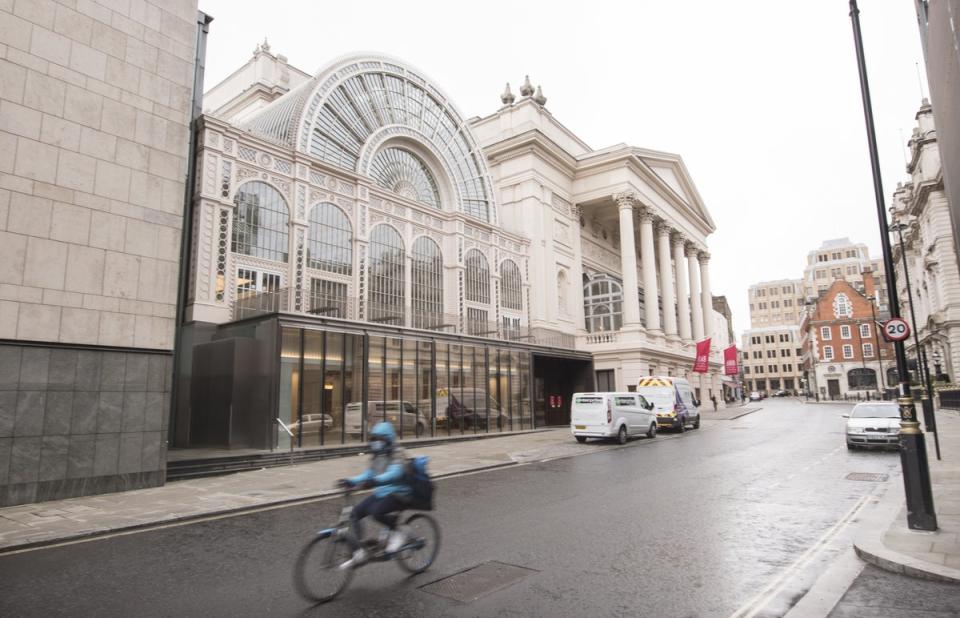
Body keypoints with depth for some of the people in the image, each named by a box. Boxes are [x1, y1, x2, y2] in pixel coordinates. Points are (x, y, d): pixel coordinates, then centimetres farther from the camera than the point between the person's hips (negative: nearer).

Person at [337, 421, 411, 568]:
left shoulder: (397, 453, -13)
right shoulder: (377, 456, 12)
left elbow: (395, 473, -29)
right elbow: (368, 474, 9)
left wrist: (375, 481, -44)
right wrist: (351, 481, -9)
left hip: (398, 494, -8)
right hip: (380, 493, 8)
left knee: (376, 512, -32)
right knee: (355, 513, -6)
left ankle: (397, 533, -5)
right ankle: (359, 553, 5)